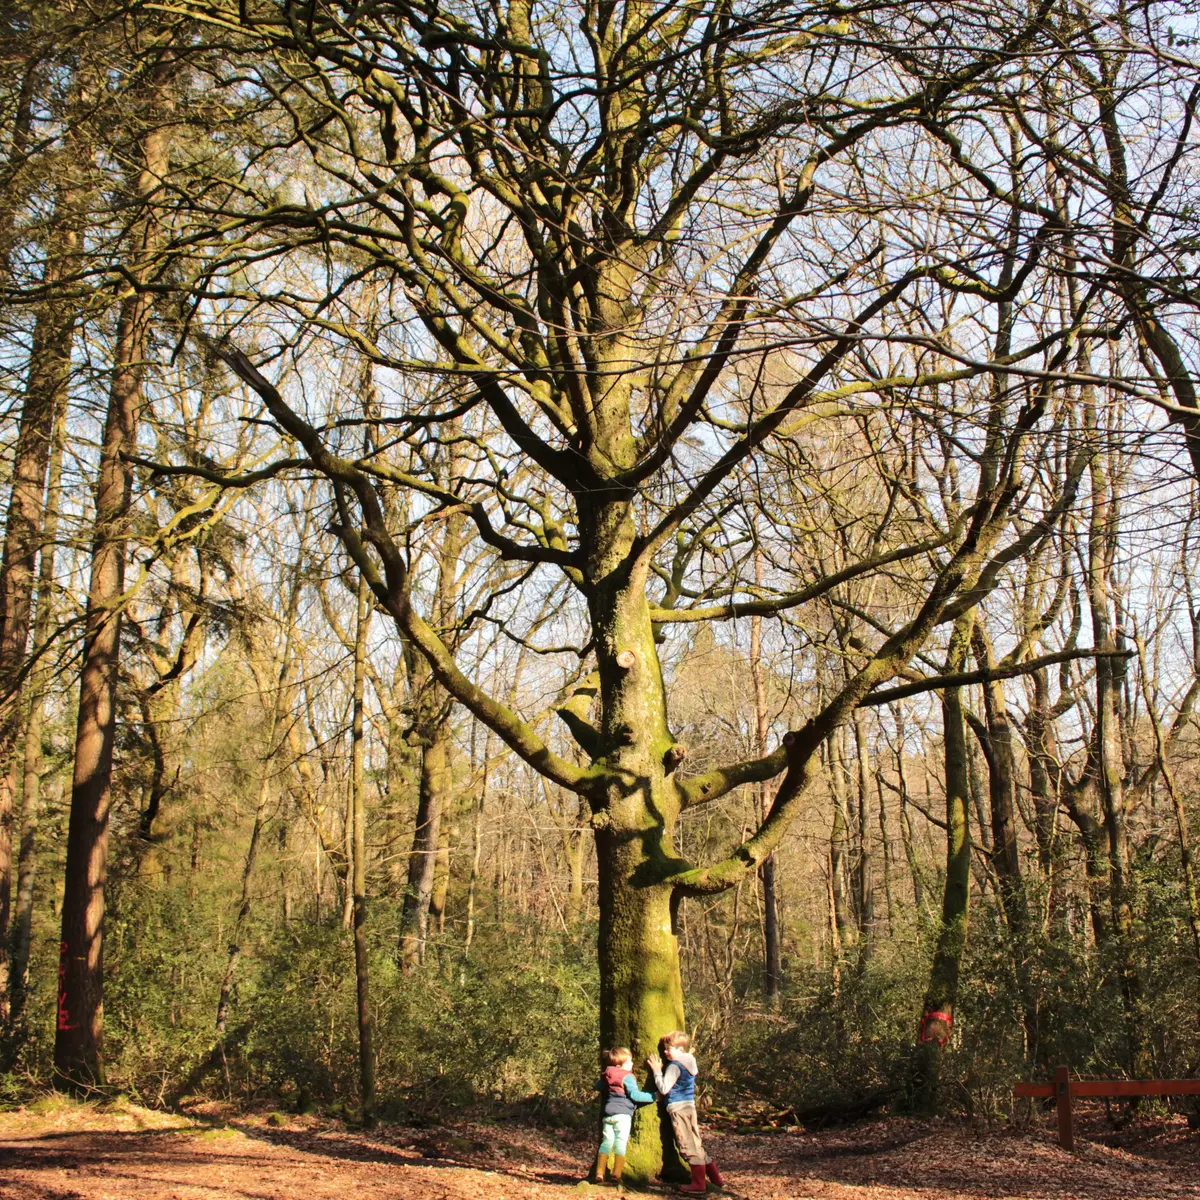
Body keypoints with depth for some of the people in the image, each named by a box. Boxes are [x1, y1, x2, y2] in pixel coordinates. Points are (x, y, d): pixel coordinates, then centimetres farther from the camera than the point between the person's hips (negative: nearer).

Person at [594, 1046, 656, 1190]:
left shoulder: (607, 1076, 14)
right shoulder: (627, 1077, -9)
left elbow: (598, 1085, 33)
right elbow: (634, 1094, -17)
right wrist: (653, 1097, -9)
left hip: (607, 1114, 7)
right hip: (622, 1114, -7)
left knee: (606, 1142, 10)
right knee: (620, 1142, -4)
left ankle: (599, 1174, 9)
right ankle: (616, 1174, -11)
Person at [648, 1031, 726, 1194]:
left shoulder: (674, 1066, -15)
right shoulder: (690, 1063, 12)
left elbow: (664, 1089, -18)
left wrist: (657, 1070, -9)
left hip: (678, 1108, -9)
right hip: (690, 1106, 9)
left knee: (688, 1147, -4)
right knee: (696, 1145, 15)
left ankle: (699, 1185, -1)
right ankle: (716, 1177, 18)